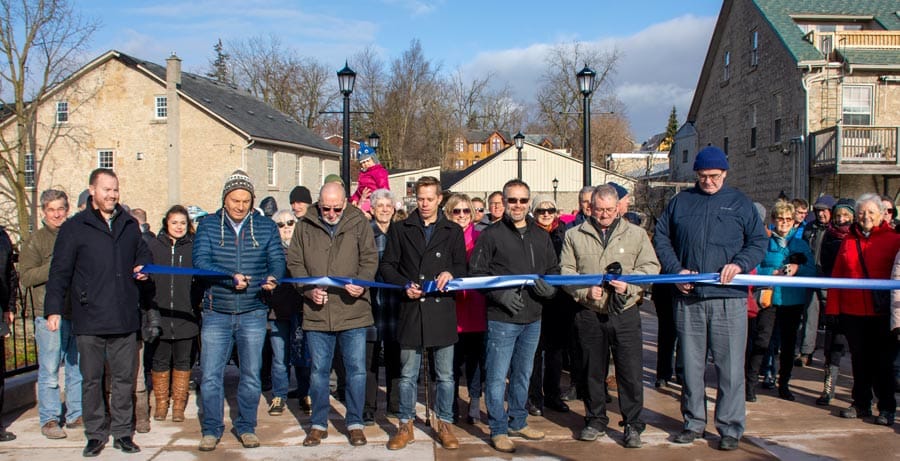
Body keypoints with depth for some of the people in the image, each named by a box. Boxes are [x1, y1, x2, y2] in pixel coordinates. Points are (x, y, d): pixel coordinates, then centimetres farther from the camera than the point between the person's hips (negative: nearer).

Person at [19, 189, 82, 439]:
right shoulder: (35, 241, 3)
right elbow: (25, 277, -6)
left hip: (78, 313, 4)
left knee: (78, 369, 8)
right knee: (49, 371, -1)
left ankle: (76, 415, 19)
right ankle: (49, 420, 10)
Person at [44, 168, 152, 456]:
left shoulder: (129, 225, 13)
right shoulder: (74, 228, 2)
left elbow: (143, 254, 28)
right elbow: (60, 272, 0)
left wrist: (143, 268, 5)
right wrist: (54, 309, -7)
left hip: (125, 319, 3)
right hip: (89, 320, -3)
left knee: (124, 378, 8)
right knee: (91, 379, 7)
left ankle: (122, 432, 19)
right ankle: (96, 433, 19)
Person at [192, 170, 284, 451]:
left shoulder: (266, 227, 6)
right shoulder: (208, 226, 2)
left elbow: (277, 259, -1)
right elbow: (200, 261, -10)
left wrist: (273, 278, -24)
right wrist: (231, 278, -25)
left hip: (253, 314, 1)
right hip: (216, 314, -1)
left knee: (251, 375, 9)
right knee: (210, 375, 2)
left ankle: (246, 427, 24)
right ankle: (211, 429, 18)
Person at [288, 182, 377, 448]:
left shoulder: (359, 223, 2)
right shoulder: (304, 226, 6)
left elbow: (370, 258, 0)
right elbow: (294, 262, 7)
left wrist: (361, 283, -18)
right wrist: (309, 289, -8)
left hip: (353, 310, -1)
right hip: (317, 312, 1)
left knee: (356, 368, 4)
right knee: (318, 370, 11)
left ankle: (355, 423, 19)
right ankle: (319, 424, 24)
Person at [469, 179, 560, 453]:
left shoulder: (541, 236, 10)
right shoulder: (491, 235, -5)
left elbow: (554, 270, 16)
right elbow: (476, 273, -8)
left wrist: (550, 287, -6)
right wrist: (500, 294, -19)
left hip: (532, 319, 5)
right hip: (502, 319, -5)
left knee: (523, 375, 18)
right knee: (497, 376, 0)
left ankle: (518, 422, 33)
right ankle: (498, 429, 13)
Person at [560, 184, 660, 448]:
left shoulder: (636, 234, 7)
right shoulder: (575, 236, 8)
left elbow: (651, 267, 3)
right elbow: (566, 271, 4)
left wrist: (629, 284, -14)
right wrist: (585, 290, -11)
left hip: (625, 313, -1)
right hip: (589, 315, 1)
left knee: (630, 371, -1)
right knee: (593, 371, 11)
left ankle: (633, 424, 13)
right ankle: (596, 420, 25)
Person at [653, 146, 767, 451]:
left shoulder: (739, 202, 8)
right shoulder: (680, 201, 12)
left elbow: (759, 241, 7)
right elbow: (661, 237, 12)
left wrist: (740, 264, -12)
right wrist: (676, 269, -2)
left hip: (728, 298, -2)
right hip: (688, 298, 2)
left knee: (730, 366, -1)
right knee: (691, 365, 9)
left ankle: (730, 428, 10)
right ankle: (693, 422, 22)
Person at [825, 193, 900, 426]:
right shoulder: (849, 241, 9)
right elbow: (837, 275, 7)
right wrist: (833, 308, 1)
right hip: (853, 311, 3)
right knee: (859, 360, 12)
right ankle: (861, 404, 23)